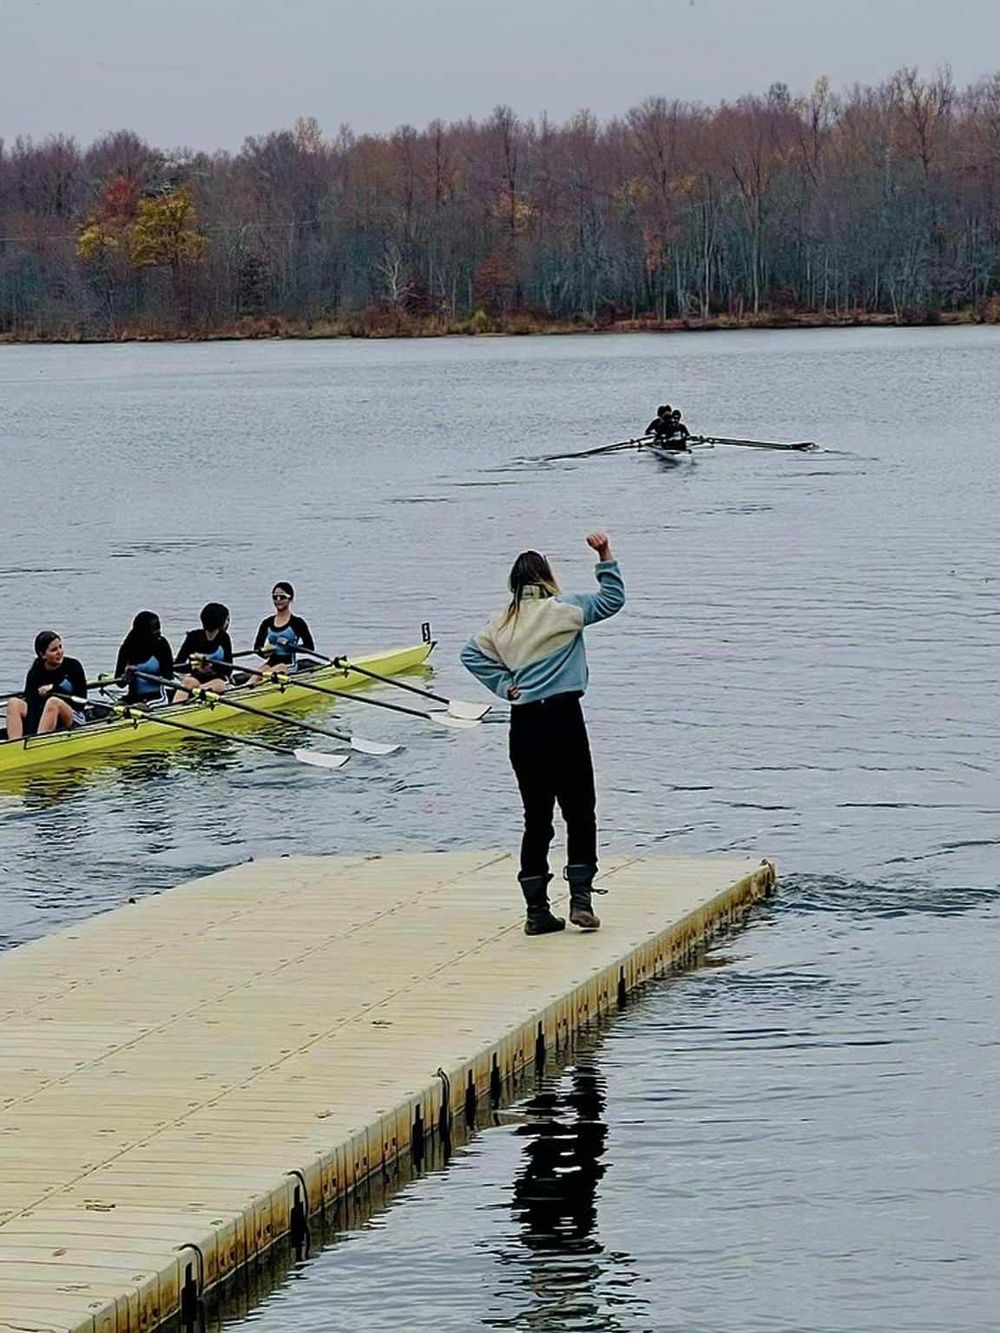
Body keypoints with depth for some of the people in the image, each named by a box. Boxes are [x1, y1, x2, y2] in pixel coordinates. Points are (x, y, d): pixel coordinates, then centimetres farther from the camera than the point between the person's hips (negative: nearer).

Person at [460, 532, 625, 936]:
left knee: (536, 818, 9)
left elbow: (471, 653, 9)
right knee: (580, 812, 3)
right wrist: (605, 558, 3)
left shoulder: (503, 622, 10)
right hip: (563, 718, -5)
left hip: (523, 724, 5)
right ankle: (581, 899, -7)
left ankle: (537, 910, 8)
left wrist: (504, 686, 6)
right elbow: (612, 600, 0)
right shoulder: (563, 608, -3)